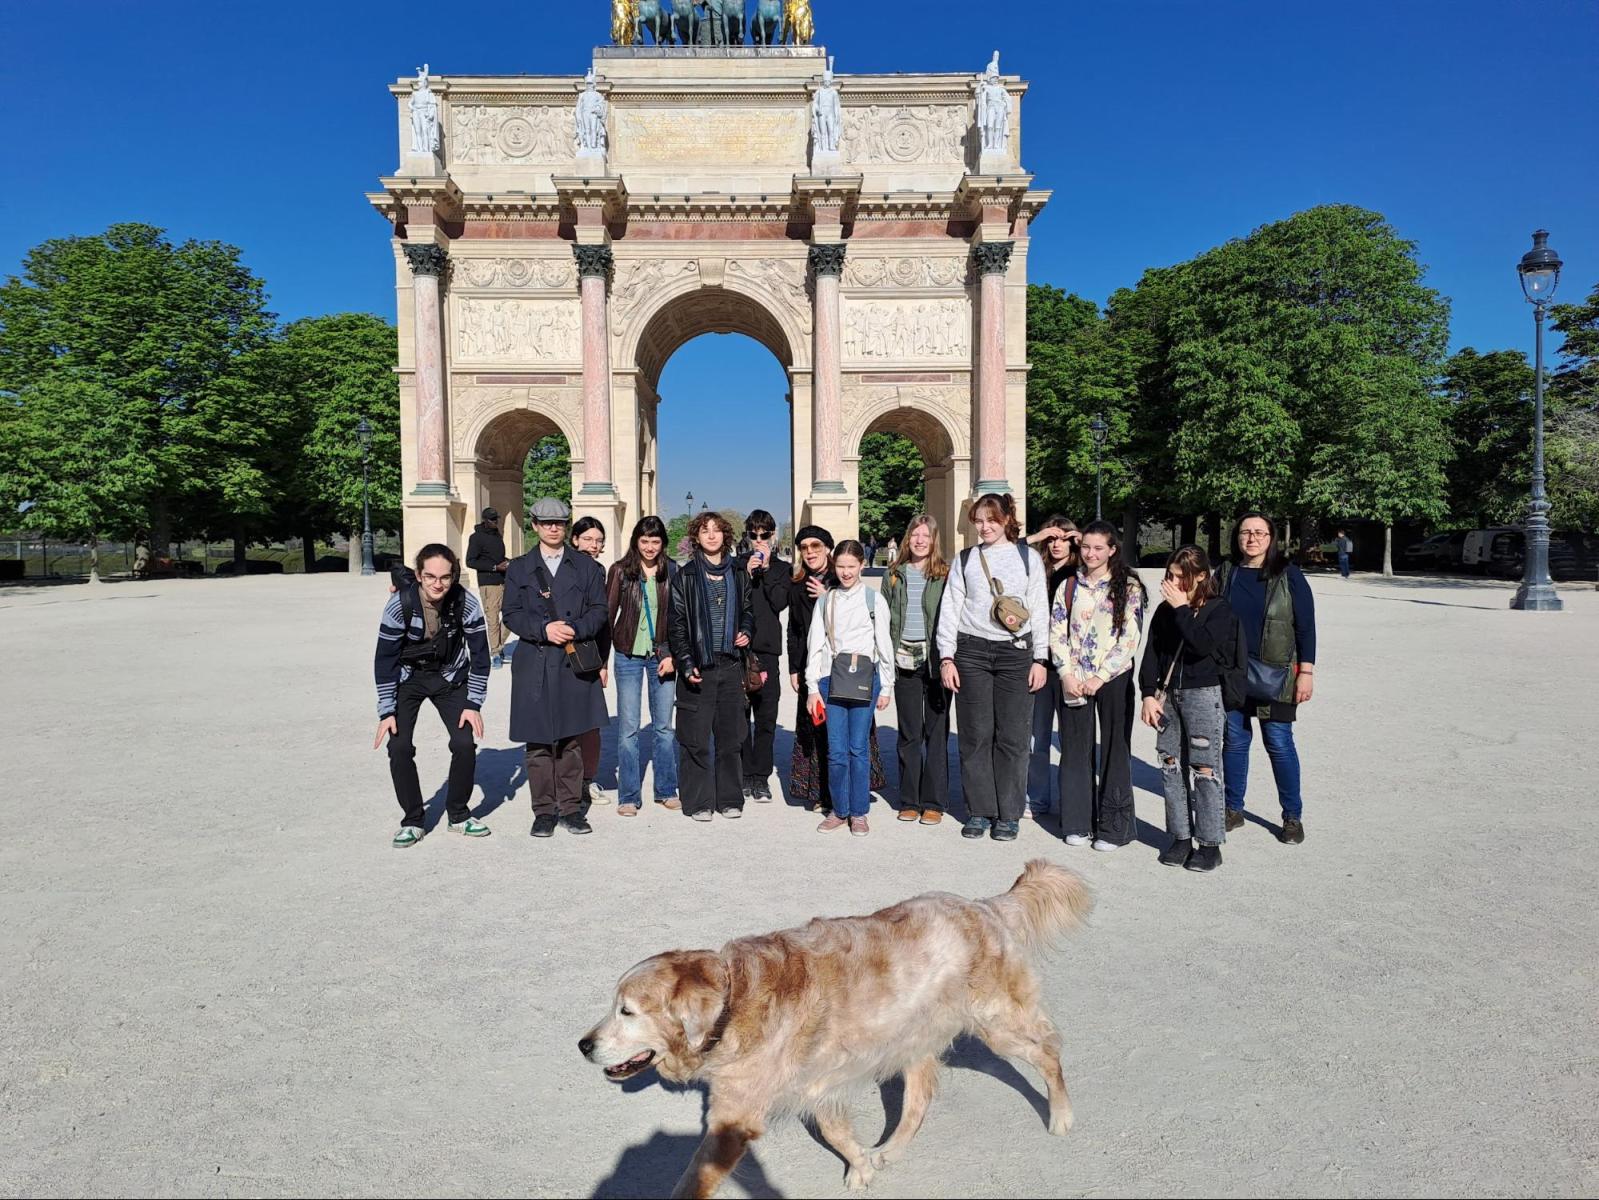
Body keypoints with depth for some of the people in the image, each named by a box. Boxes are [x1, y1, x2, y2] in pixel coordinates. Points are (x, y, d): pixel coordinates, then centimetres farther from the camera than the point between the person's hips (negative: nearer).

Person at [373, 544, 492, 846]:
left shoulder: (467, 603, -24)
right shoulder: (400, 604, -27)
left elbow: (480, 655, -13)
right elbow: (385, 659, -17)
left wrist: (474, 703, -15)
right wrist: (387, 711, -17)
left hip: (450, 678, 1)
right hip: (407, 678, -1)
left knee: (465, 743, -10)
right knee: (399, 746, -13)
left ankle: (458, 814, 12)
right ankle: (412, 821, 6)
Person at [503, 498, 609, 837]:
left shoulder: (586, 566, 10)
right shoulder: (519, 568, 10)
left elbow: (599, 610, 5)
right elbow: (511, 614, 3)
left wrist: (574, 629, -14)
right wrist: (544, 629, -13)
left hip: (574, 662, 0)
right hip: (534, 664, 0)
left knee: (571, 740, 5)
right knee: (538, 743, 2)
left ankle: (571, 808, 15)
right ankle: (544, 811, 12)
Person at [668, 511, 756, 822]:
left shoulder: (738, 573, 10)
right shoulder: (685, 575, 0)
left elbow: (748, 609, 23)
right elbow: (675, 622, -2)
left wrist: (746, 631, 1)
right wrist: (686, 663, -11)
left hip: (731, 665, 3)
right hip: (697, 666, -3)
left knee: (731, 735, 7)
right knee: (695, 738, 0)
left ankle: (730, 799, 18)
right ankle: (698, 802, 10)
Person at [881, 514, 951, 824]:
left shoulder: (945, 574, 0)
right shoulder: (894, 574, 9)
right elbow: (884, 617, 11)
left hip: (935, 661, -3)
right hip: (903, 660, 3)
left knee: (936, 732, 2)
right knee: (908, 733, 9)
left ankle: (934, 802, 11)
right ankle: (910, 801, 19)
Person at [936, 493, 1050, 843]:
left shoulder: (1028, 559, 8)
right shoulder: (965, 560, 10)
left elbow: (1039, 611, 7)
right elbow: (950, 609, 8)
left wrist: (1040, 659, 1)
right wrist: (946, 658, 1)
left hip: (1016, 651, -1)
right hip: (972, 651, 1)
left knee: (1012, 736, -1)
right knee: (975, 735, 2)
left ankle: (1009, 815, 9)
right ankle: (979, 811, 13)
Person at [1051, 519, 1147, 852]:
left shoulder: (1128, 586, -1)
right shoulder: (1069, 585, 9)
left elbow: (1130, 638, -7)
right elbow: (1057, 631, 6)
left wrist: (1100, 677, -12)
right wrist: (1067, 674, -6)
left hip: (1113, 679, -3)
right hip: (1073, 681, 3)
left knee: (1114, 749, 2)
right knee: (1076, 749, 6)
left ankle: (1114, 825, 11)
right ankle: (1077, 821, 17)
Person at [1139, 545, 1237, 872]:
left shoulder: (1220, 610, -4)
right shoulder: (1165, 610, 9)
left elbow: (1202, 644, -22)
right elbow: (1151, 653, 8)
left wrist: (1182, 609, -15)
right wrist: (1148, 694, 0)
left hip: (1204, 695, -5)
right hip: (1167, 695, 5)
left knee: (1204, 769, -4)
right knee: (1171, 768, 7)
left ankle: (1210, 843, 4)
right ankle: (1180, 837, 16)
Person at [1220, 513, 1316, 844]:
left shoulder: (1288, 575, -3)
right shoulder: (1226, 573, 7)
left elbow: (1306, 626, -3)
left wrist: (1306, 671, -8)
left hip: (1274, 673, -3)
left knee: (1279, 742, -1)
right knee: (1234, 739, 9)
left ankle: (1293, 816, 12)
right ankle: (1233, 809, 21)